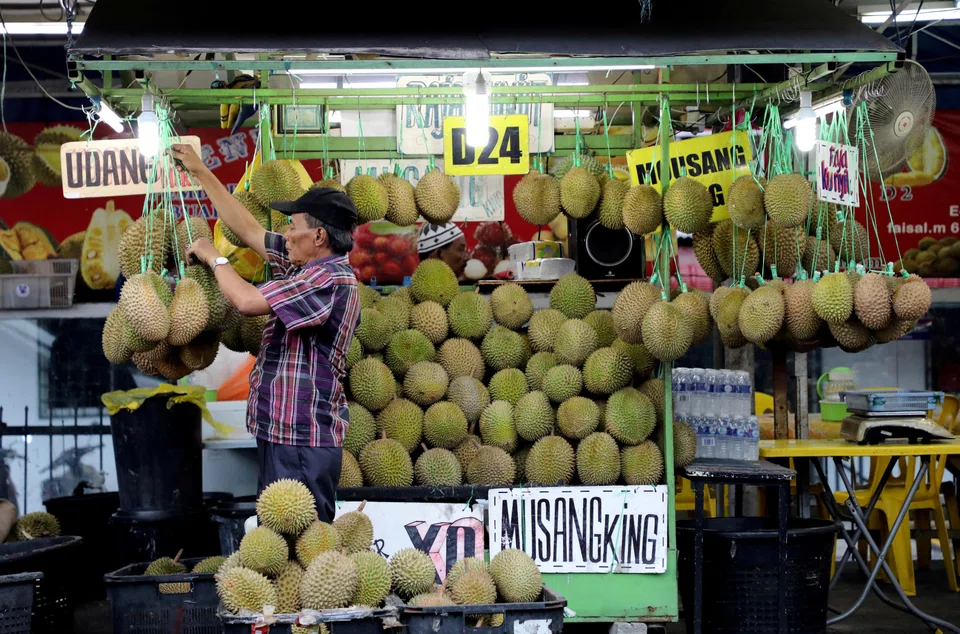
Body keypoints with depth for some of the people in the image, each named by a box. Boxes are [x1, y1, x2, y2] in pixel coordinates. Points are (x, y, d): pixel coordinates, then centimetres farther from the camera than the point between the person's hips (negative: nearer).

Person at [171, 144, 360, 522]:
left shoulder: (329, 279, -18)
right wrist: (200, 172, 22)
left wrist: (214, 258, -2)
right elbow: (248, 229, 20)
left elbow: (247, 300, -21)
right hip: (282, 432, 10)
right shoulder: (305, 265, 11)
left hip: (303, 441, -10)